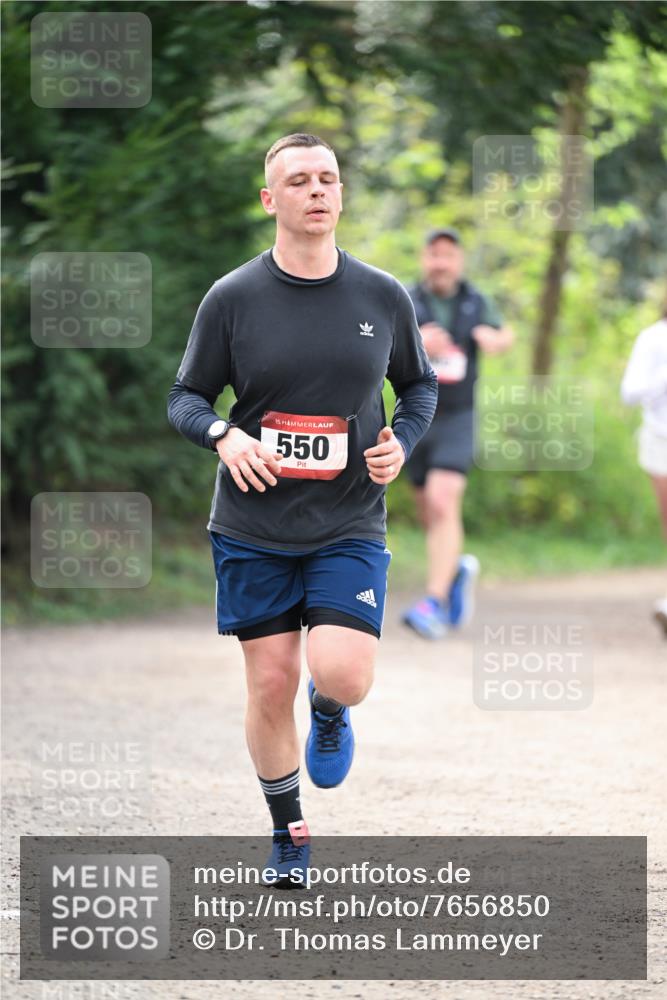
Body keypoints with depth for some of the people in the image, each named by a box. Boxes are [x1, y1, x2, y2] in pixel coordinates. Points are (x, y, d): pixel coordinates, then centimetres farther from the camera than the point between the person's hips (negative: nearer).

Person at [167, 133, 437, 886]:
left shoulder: (383, 297, 1)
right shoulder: (231, 299, -4)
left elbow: (420, 385, 15)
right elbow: (185, 399, 3)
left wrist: (401, 441, -5)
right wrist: (223, 435, -18)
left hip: (350, 526, 0)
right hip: (254, 532, 0)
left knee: (343, 676, -16)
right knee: (271, 685, 1)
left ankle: (330, 715, 22)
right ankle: (287, 833, 22)